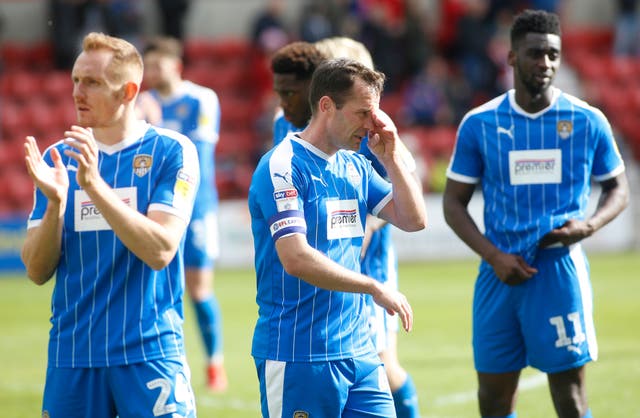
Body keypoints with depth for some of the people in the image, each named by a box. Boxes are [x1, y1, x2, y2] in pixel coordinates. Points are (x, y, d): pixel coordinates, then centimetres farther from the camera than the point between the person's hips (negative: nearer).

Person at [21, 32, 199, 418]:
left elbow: (160, 251, -15)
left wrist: (94, 186, -22)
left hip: (149, 353, -3)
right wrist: (55, 204, -14)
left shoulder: (171, 152, -3)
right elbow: (37, 271, 3)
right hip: (72, 356, 3)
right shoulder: (58, 158, 7)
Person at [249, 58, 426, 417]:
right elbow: (296, 259, -22)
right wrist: (374, 287, -17)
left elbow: (414, 220, 10)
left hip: (358, 351, 7)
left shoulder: (355, 167, 12)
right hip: (297, 357, -7)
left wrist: (390, 158, 1)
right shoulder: (283, 166, -13)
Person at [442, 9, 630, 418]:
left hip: (561, 268, -2)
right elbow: (454, 203, 6)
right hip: (500, 272, 2)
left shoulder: (588, 122, 1)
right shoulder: (479, 124, 2)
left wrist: (589, 225, -11)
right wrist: (494, 256, -9)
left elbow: (618, 189, 11)